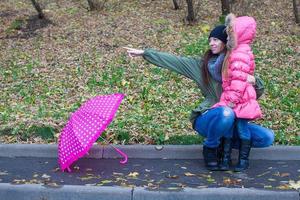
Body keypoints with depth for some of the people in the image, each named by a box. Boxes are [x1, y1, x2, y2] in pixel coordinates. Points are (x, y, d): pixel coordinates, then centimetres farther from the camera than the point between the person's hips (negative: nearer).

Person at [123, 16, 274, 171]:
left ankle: (222, 142, 5)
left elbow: (258, 93, 4)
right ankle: (210, 148, -7)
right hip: (207, 118, -3)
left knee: (267, 137, -16)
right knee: (225, 113, -38)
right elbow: (175, 61, 0)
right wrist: (144, 53, -3)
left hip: (231, 121, 3)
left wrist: (254, 81, -20)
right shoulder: (202, 65, 3)